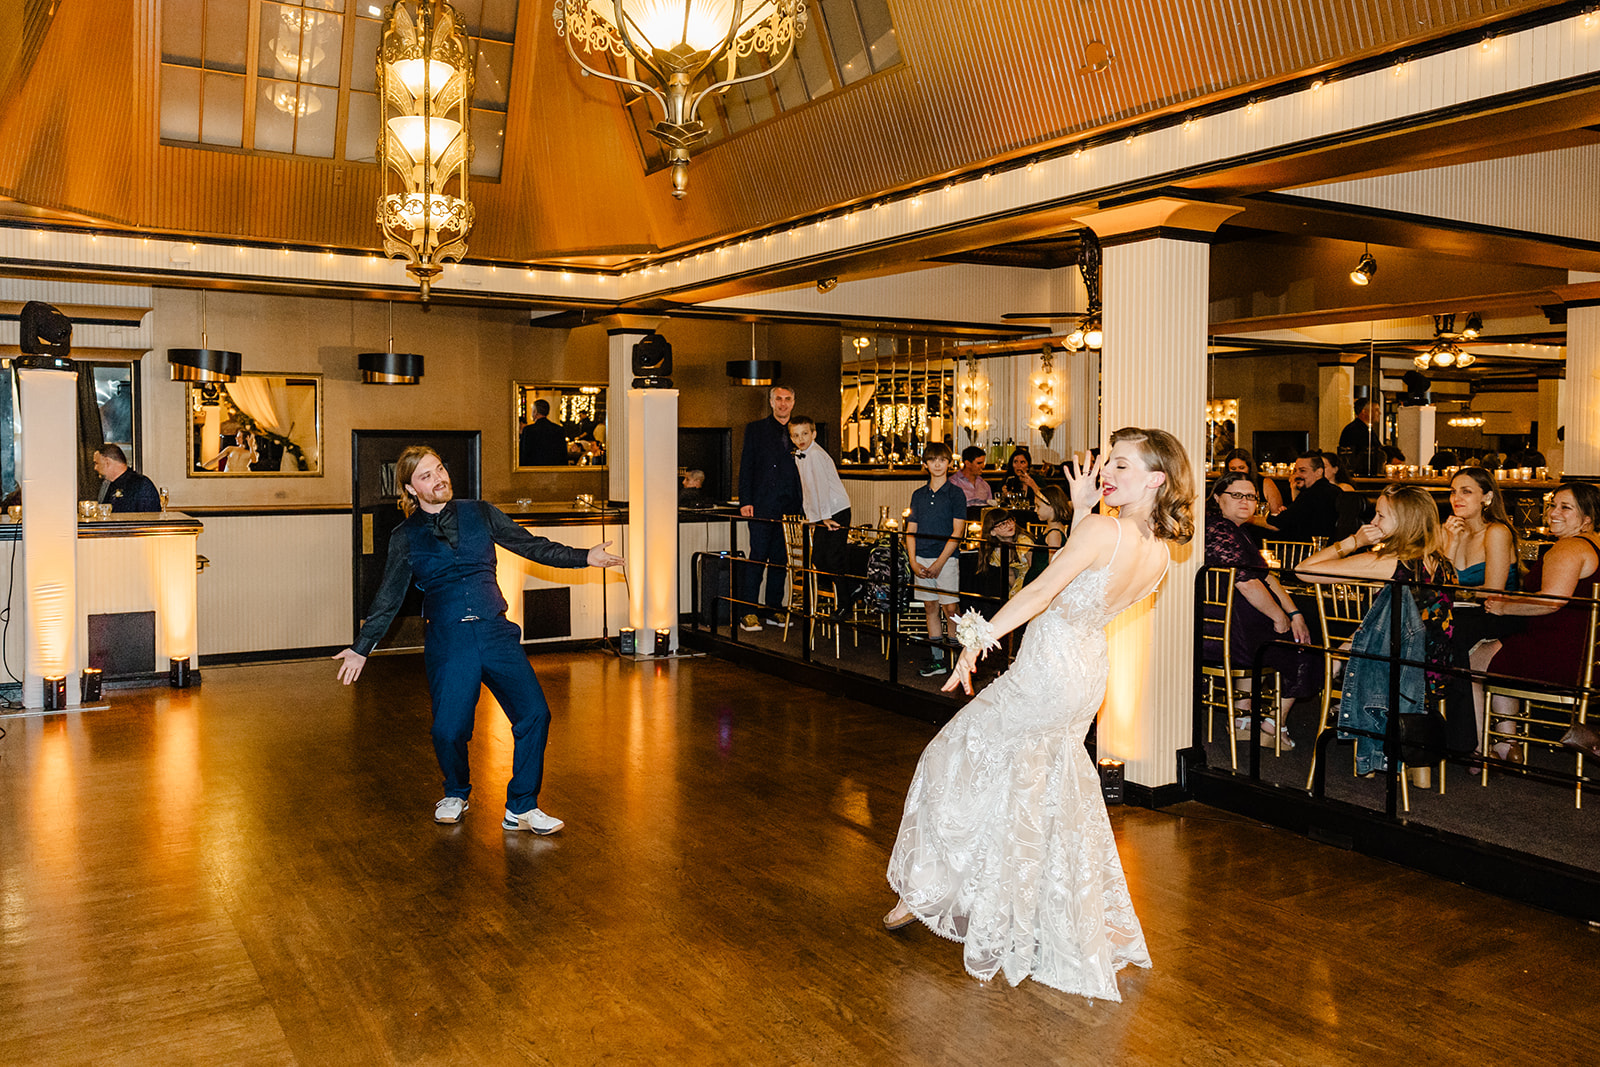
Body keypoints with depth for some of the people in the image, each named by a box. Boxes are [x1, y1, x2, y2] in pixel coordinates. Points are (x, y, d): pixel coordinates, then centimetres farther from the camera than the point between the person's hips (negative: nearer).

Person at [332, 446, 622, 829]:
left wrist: (584, 556, 4)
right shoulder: (406, 537, 8)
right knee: (448, 730, -8)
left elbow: (530, 545, 11)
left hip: (495, 632, 1)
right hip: (447, 642, -1)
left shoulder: (479, 514, 11)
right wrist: (361, 648, 10)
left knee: (534, 714, -11)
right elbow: (388, 598, 13)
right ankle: (456, 794, 25)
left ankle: (521, 808, 5)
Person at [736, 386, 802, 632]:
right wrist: (745, 501, -9)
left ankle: (774, 610, 16)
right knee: (757, 558, -6)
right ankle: (749, 613, -4)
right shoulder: (755, 429, 5)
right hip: (762, 507, -4)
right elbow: (746, 467, 0)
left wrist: (800, 506, 7)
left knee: (780, 561, 8)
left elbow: (801, 472, 15)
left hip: (788, 508, 4)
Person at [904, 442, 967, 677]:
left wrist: (939, 563, -13)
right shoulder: (918, 495, 11)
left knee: (949, 609, -6)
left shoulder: (955, 494, -3)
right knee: (930, 607, 8)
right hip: (921, 560, 5)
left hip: (946, 559, -4)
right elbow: (911, 530, 10)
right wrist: (913, 562, -3)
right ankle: (937, 659, 15)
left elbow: (957, 532, -8)